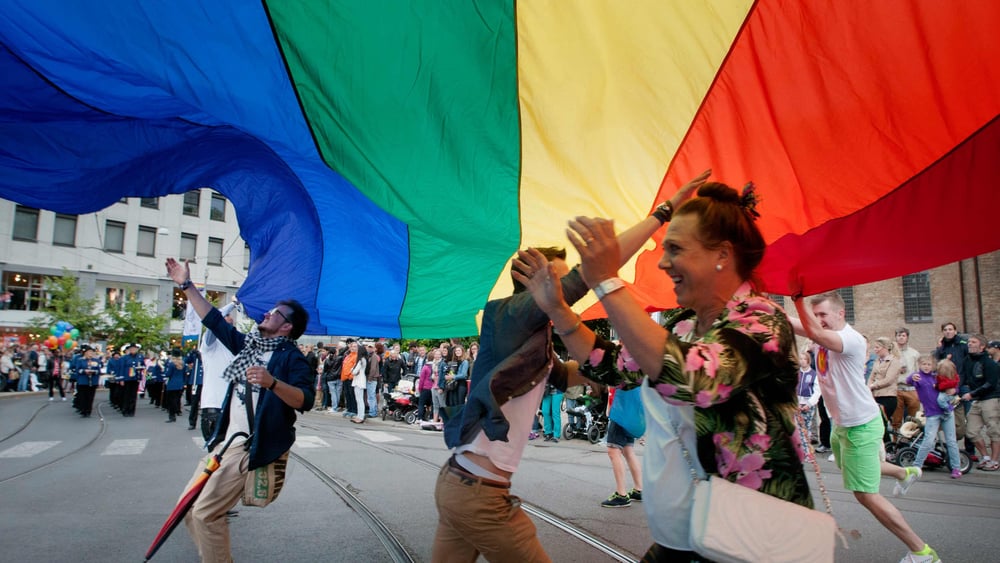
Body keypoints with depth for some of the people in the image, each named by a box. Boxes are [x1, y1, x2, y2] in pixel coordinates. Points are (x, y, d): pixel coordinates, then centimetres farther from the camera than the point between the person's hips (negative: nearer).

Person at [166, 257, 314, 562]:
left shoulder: (291, 357, -9)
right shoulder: (248, 344, 13)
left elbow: (306, 400, -21)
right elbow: (215, 320, 18)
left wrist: (272, 382, -36)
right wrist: (186, 285, 17)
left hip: (250, 446, -8)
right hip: (226, 440, 8)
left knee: (205, 512, -13)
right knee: (189, 509, 12)